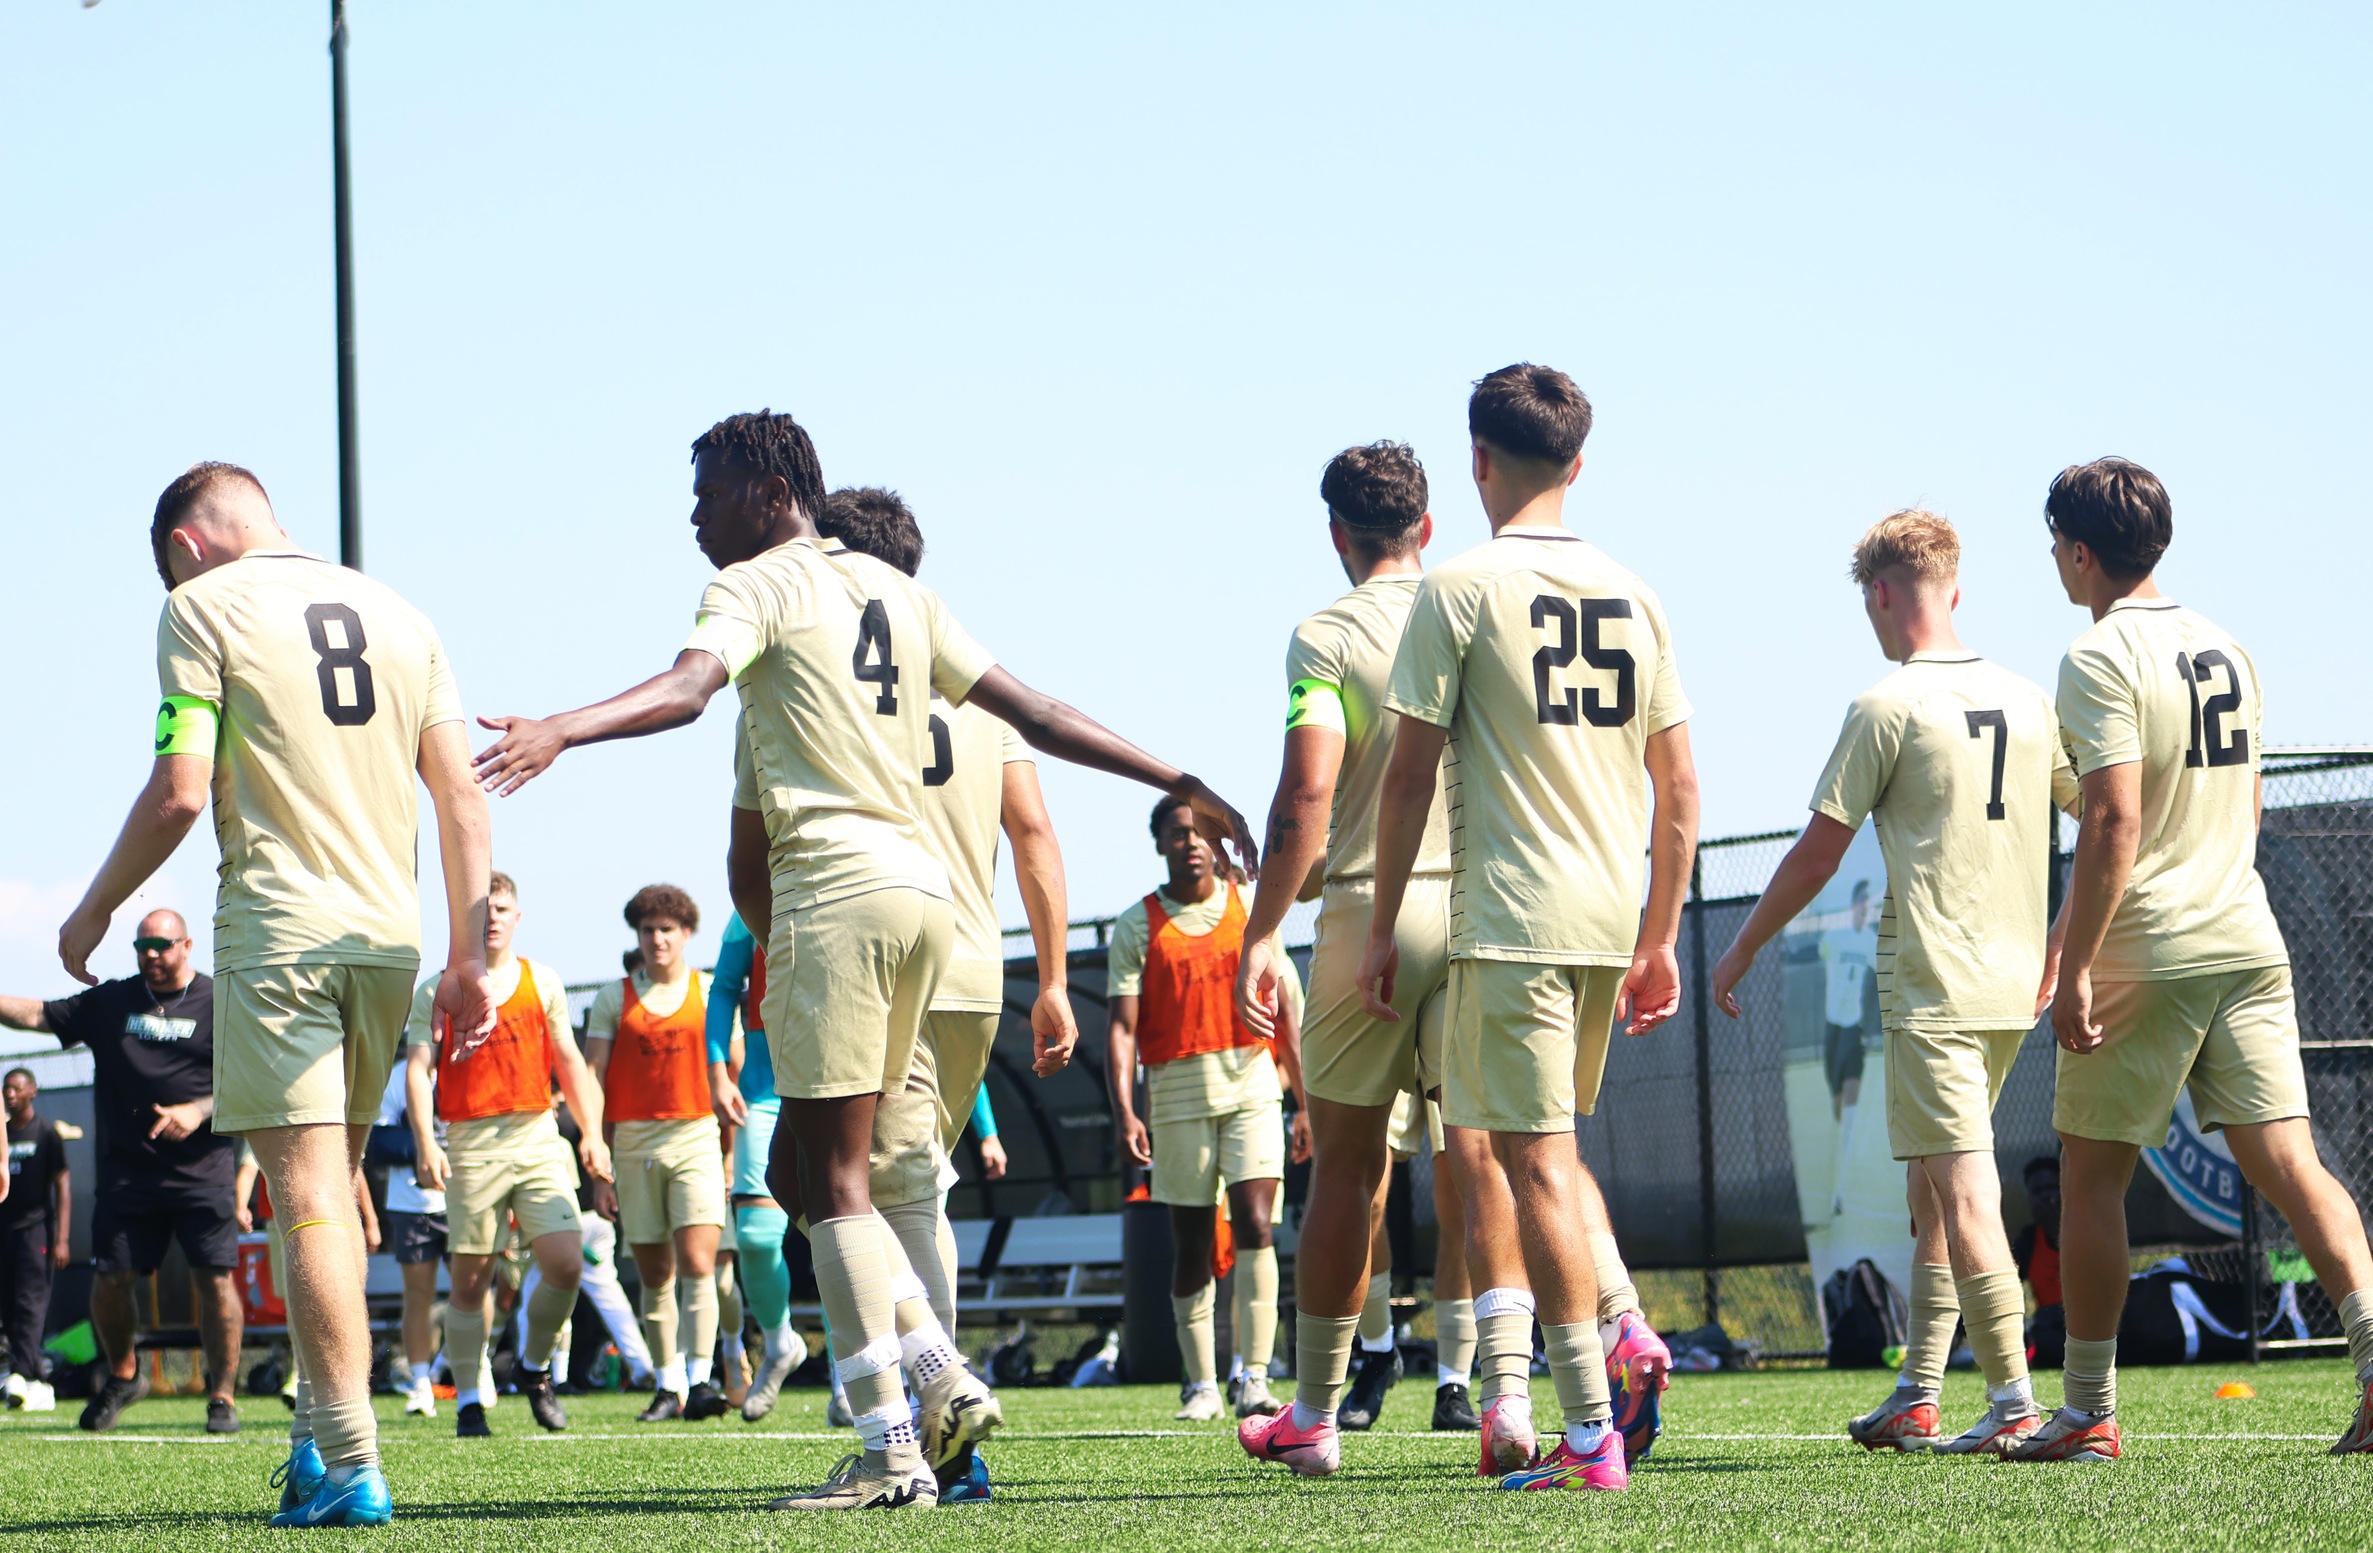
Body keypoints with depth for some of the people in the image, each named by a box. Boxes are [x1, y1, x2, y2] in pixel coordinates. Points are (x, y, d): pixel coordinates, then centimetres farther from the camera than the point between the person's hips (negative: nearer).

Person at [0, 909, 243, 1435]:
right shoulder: (110, 1002, 13)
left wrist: (198, 1111, -13)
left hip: (202, 1168, -3)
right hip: (127, 1167, 3)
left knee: (216, 1278, -10)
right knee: (110, 1279, 0)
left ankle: (222, 1395, 1)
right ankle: (122, 1375, 25)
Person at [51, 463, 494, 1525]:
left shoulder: (202, 607, -1)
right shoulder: (398, 614, 15)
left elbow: (179, 793, -9)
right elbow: (460, 795, 10)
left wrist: (93, 912, 5)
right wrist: (468, 957, 13)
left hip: (278, 925, -5)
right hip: (388, 930, 5)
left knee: (310, 1197, -8)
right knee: (334, 1190, 16)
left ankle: (350, 1465, -13)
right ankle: (319, 1438, 18)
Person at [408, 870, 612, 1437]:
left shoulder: (543, 982, 13)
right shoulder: (437, 991, 4)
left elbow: (569, 1062, 18)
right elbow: (418, 1068, -4)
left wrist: (591, 1133, 10)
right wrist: (426, 1143, -16)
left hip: (538, 1139, 2)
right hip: (470, 1145, -2)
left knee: (566, 1263, -10)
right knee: (470, 1278, 0)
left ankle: (535, 1368, 14)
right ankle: (469, 1401, 10)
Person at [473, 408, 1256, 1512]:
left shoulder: (757, 586, -1)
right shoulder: (900, 594, 21)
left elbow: (687, 687, -23)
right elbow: (1035, 715, 22)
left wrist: (559, 732, -38)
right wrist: (1178, 784, 28)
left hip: (834, 893, -8)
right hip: (922, 887, 8)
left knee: (833, 1181, -5)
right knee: (800, 1167, 16)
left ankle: (891, 1452, -7)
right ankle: (946, 1382, 8)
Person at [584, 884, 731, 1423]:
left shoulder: (711, 993, 8)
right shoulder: (614, 998, 9)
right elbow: (593, 1076, 5)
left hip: (697, 1140, -1)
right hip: (635, 1144, 2)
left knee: (698, 1263, -15)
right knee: (654, 1274, 6)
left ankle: (699, 1379, -21)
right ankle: (668, 1385, 13)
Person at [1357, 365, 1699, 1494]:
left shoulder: (1460, 588, -4)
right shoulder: (1633, 595, 11)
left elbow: (1410, 772, -6)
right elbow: (1679, 788, 11)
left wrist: (1383, 927, 1)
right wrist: (1659, 938, 17)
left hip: (1509, 913, -6)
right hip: (1611, 918, 6)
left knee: (1534, 1158, -4)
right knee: (1539, 1144, 22)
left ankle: (1591, 1432, -7)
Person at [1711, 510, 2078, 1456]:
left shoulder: (1888, 707, -8)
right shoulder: (2030, 703, 10)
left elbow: (1818, 853, -6)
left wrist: (1741, 952, 7)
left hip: (1930, 988, -7)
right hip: (2014, 987, 7)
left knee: (1965, 1195, -8)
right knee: (1931, 1193, 15)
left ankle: (2015, 1404, -13)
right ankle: (1916, 1401, 17)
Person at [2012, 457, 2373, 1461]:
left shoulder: (2102, 659, -10)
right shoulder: (2226, 649, 15)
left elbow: (2116, 824, -19)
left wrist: (2076, 966, -17)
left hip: (2148, 960, -7)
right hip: (2249, 942, 7)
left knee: (2091, 1173, 6)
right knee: (2286, 1159, -1)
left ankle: (2089, 1412, 11)